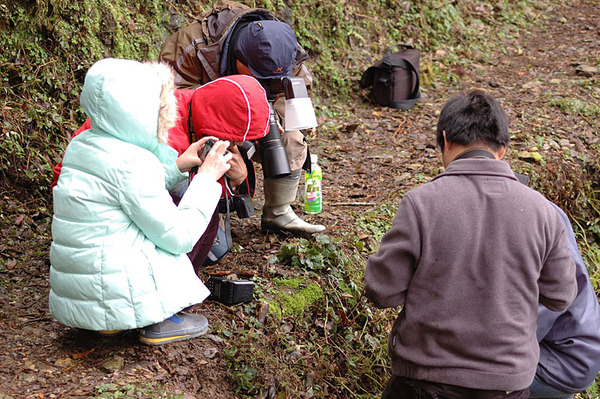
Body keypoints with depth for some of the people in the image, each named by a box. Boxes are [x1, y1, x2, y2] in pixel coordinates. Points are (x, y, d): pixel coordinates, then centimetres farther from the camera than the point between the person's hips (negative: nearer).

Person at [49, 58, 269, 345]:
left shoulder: (81, 145, 6)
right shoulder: (131, 163, -21)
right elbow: (179, 237, -15)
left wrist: (175, 166, 11)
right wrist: (206, 178, -7)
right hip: (110, 295, -8)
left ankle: (110, 321, 17)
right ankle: (156, 321, 7)